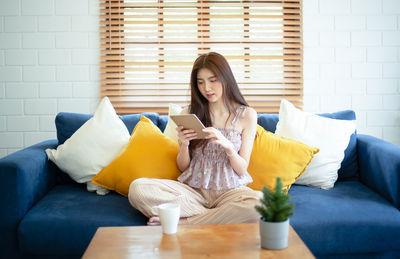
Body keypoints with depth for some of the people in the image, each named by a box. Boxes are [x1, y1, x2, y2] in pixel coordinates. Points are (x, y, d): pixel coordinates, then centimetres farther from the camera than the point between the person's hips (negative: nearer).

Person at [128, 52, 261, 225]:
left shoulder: (246, 115, 3)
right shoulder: (189, 113, 7)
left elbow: (241, 169, 2)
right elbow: (183, 167, 10)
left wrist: (227, 145, -18)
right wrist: (184, 144, -11)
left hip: (230, 189, -1)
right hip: (192, 189, 2)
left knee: (259, 202, -37)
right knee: (137, 188, -24)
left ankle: (183, 223, -21)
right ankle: (216, 217, -20)